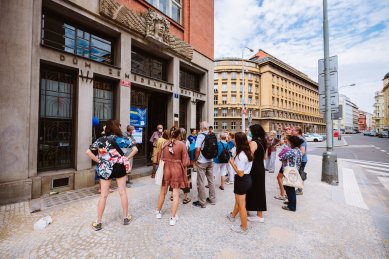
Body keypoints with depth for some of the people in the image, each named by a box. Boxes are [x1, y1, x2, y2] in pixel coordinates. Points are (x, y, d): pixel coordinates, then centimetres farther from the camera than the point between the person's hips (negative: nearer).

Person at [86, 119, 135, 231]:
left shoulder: (101, 140, -2)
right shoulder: (121, 139, -1)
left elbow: (88, 152, -10)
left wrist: (99, 161, -2)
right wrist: (127, 158, 5)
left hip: (105, 169, 0)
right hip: (120, 167, 0)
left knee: (103, 195, 10)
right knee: (123, 193, 12)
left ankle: (98, 222, 21)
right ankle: (126, 217, 25)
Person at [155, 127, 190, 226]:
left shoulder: (164, 143, -5)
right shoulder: (181, 144, -13)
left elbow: (159, 158, 4)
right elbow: (185, 161, -12)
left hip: (165, 169, 3)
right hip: (177, 170, -3)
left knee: (163, 192, 22)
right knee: (175, 195, 10)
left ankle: (158, 212, 41)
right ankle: (173, 218, 20)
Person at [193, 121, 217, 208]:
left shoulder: (200, 136, -16)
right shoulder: (213, 136, 0)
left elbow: (197, 150, -21)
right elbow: (215, 148, 5)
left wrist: (195, 160, -7)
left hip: (201, 162, -6)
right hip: (210, 161, 6)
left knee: (201, 182, 5)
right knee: (211, 180, 16)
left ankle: (201, 202, 16)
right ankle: (212, 199, 29)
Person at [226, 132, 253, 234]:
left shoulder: (241, 156, -27)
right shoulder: (248, 152, 1)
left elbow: (240, 173, -25)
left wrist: (232, 163, -16)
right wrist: (235, 161, 4)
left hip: (242, 180, -10)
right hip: (247, 178, 10)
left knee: (241, 205, 8)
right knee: (238, 200, 29)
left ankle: (243, 228, 26)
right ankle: (232, 215, 51)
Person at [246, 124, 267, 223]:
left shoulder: (253, 142, -19)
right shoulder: (262, 142, 7)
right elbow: (265, 157, 14)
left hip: (254, 170, -9)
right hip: (261, 169, 9)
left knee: (254, 191, 4)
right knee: (259, 190, 19)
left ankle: (259, 216, 17)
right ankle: (260, 214, 35)